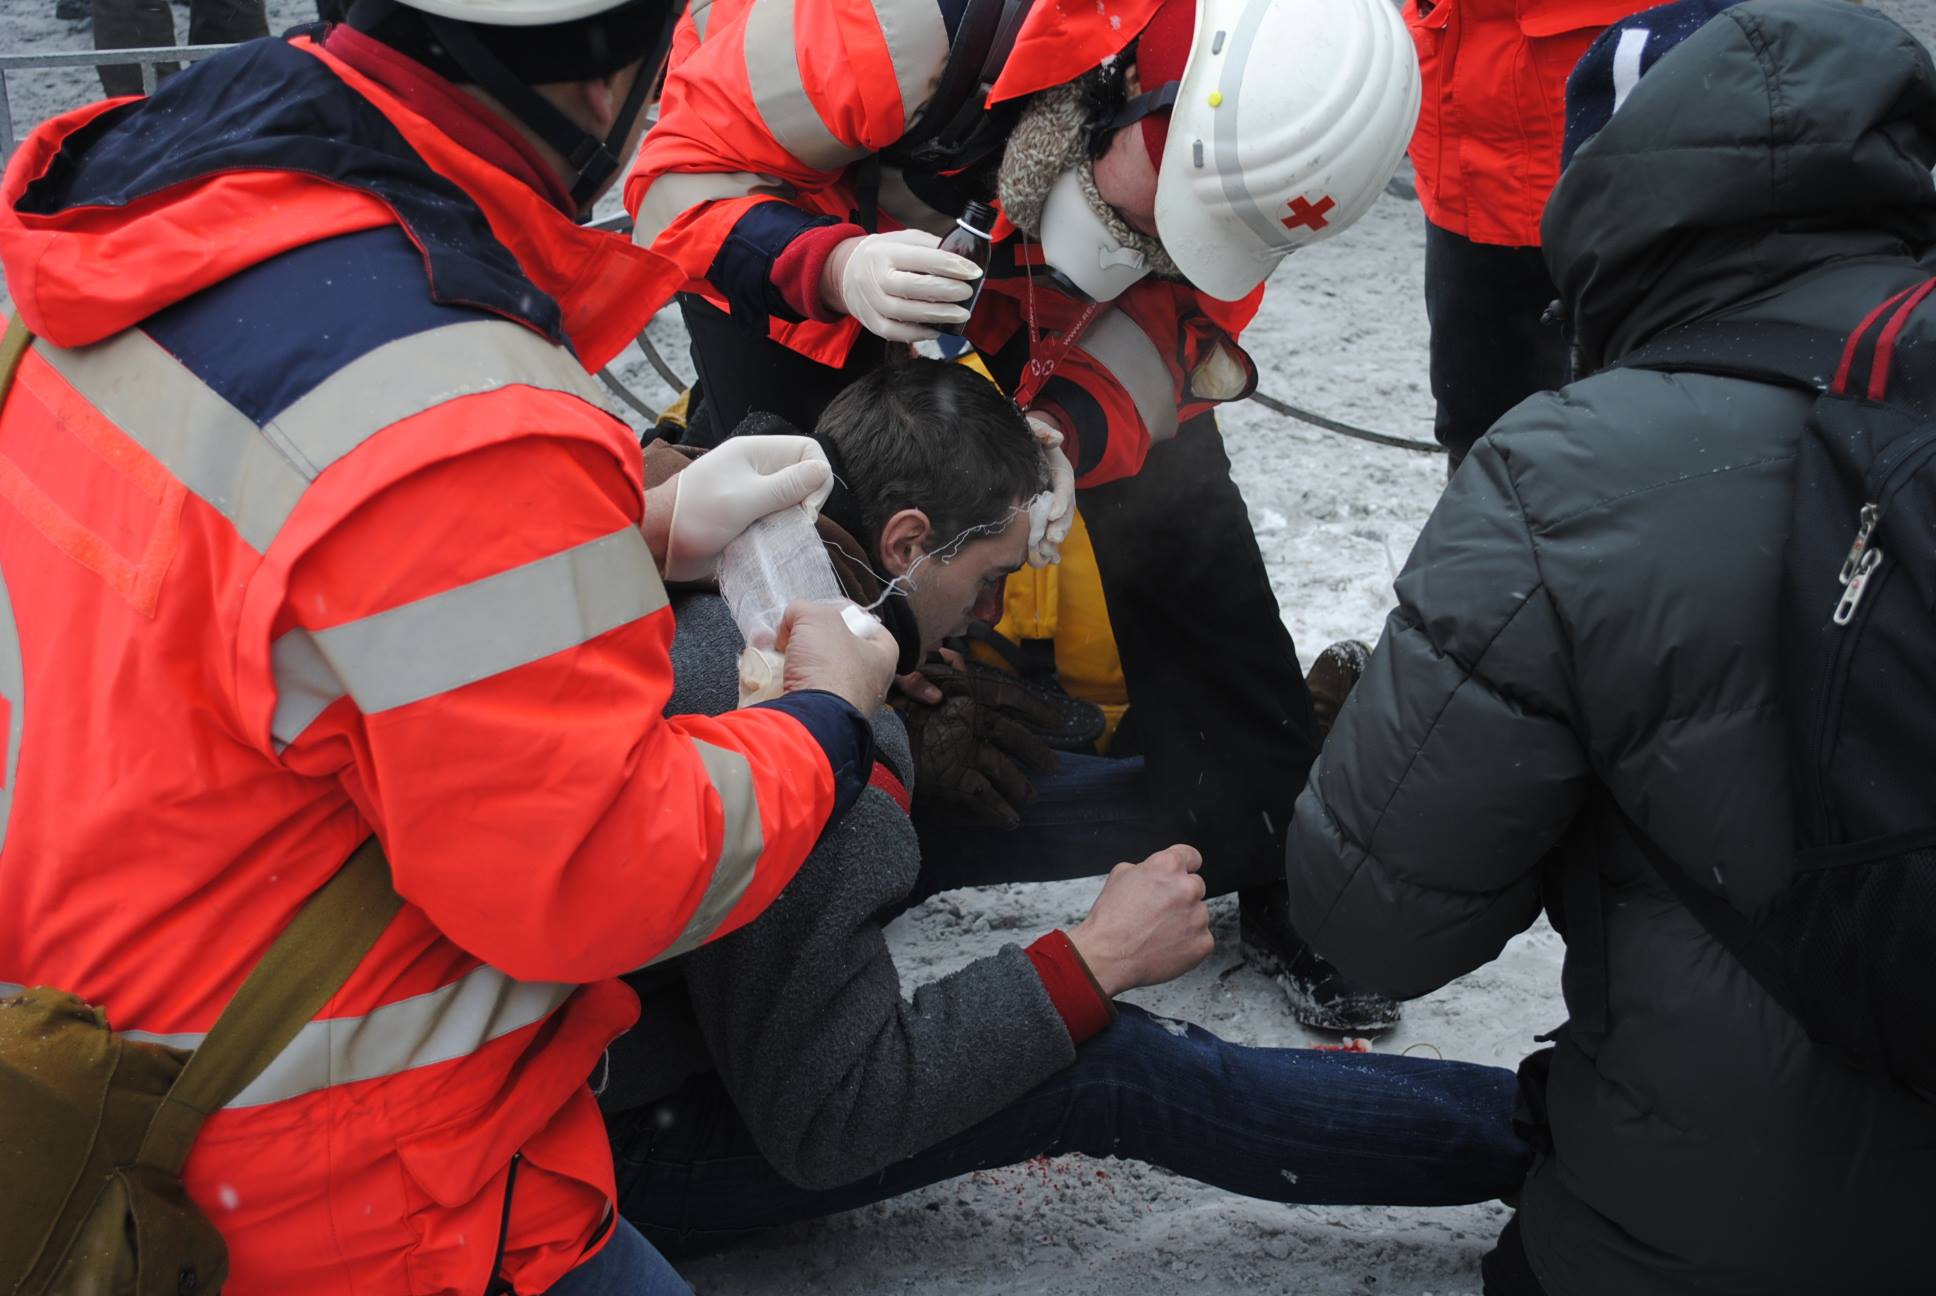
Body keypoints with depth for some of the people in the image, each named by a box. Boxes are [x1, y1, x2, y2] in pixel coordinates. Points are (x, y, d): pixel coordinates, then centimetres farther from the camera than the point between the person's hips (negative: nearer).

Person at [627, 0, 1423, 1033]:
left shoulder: (1254, 120, -29)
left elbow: (1177, 314, -19)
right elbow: (684, 176, -30)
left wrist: (1068, 429, -39)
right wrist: (833, 269, -50)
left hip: (1032, 291, 3)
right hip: (806, 213, -2)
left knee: (1180, 522, -6)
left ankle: (1280, 880, 8)